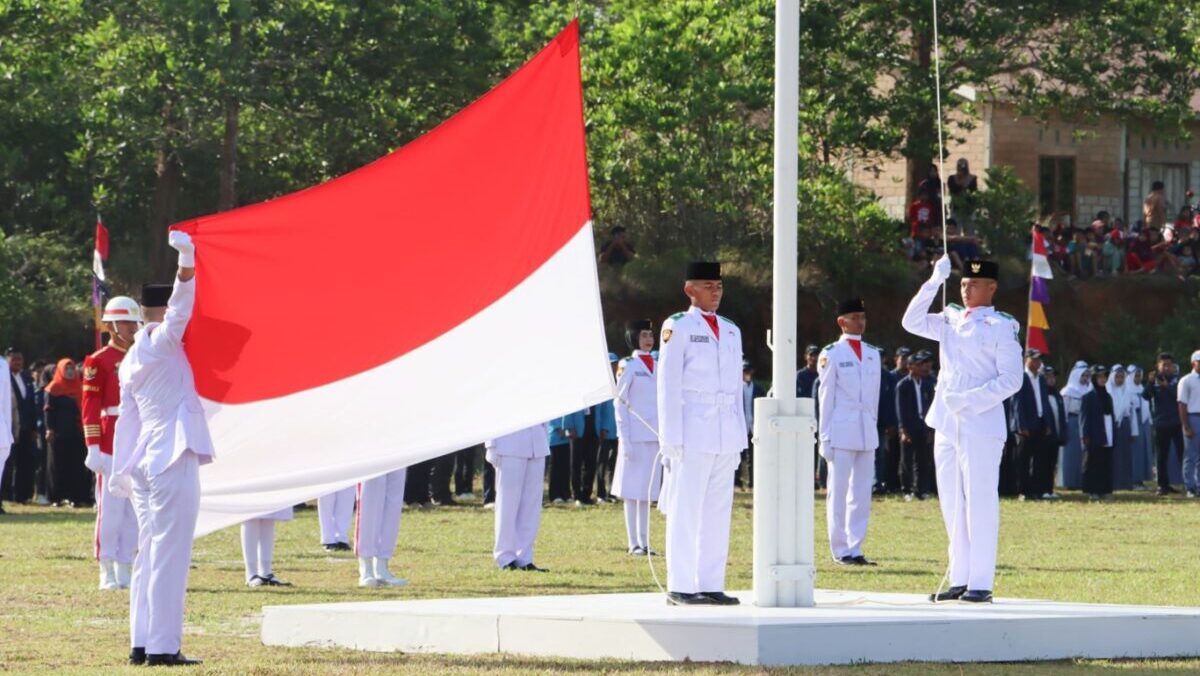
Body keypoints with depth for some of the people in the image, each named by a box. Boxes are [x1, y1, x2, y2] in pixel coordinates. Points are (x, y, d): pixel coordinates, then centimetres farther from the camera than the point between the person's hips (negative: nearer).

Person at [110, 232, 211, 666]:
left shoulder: (131, 362, 17)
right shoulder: (159, 343, -5)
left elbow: (127, 420, 18)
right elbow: (180, 308, -23)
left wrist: (122, 473, 19)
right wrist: (187, 260, -32)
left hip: (145, 462, 9)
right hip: (174, 459, -9)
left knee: (151, 554, 12)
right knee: (170, 554, -9)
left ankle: (142, 643, 12)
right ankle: (163, 645, -11)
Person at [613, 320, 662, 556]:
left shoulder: (656, 367, 13)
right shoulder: (627, 366, -3)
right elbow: (620, 404, -5)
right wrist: (625, 440, -11)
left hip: (654, 436, 5)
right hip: (635, 437, -5)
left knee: (648, 491, 7)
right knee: (632, 491, -2)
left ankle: (645, 542, 11)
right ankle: (634, 544, 0)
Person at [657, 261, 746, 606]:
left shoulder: (731, 331, 17)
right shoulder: (678, 327, -1)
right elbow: (668, 384, -4)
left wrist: (740, 435, 13)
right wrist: (672, 437, -10)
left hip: (726, 434, 6)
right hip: (692, 431, -6)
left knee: (718, 512, 5)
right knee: (685, 510, -5)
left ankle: (711, 584, 9)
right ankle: (680, 587, -4)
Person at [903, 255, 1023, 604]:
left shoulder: (1000, 328, -3)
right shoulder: (951, 322, 16)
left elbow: (1011, 380, -8)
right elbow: (912, 322, 7)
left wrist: (969, 399, -18)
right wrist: (935, 281, 0)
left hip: (981, 427, -7)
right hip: (946, 426, 7)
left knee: (980, 503, -7)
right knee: (952, 505, 8)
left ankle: (981, 583, -7)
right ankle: (960, 579, 13)